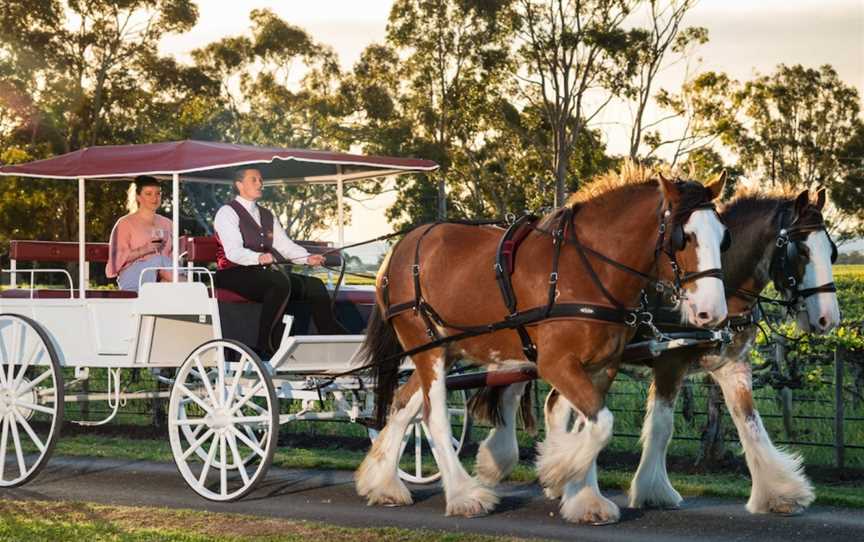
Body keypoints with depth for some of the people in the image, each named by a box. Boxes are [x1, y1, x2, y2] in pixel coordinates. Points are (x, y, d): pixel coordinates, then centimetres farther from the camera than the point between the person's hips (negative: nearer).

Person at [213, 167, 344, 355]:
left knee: (314, 285, -8)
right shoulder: (227, 213, -2)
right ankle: (265, 343, -34)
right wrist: (259, 258, -36)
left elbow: (285, 245, 14)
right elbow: (233, 252, -17)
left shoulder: (267, 216, 23)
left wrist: (307, 258, -6)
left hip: (263, 273, 8)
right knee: (280, 282, -35)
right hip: (234, 274, -8)